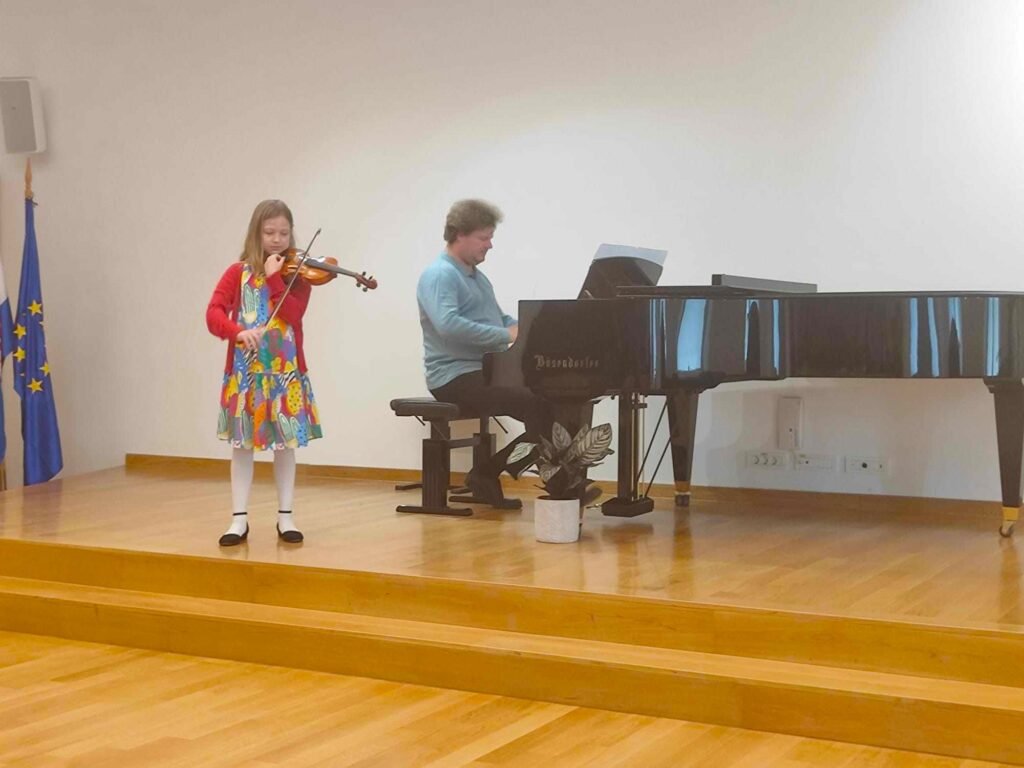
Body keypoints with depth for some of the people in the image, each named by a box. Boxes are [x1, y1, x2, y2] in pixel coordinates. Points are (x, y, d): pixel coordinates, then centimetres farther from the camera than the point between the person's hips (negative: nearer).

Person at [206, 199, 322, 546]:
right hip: (245, 371, 0)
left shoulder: (297, 274, 2)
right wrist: (237, 332, -28)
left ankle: (285, 517, 16)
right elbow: (213, 314, -10)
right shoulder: (237, 273, 1)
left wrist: (274, 277, -18)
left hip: (286, 371, 0)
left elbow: (293, 314, -14)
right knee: (241, 443, 3)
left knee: (285, 443, 6)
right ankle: (239, 519, 10)